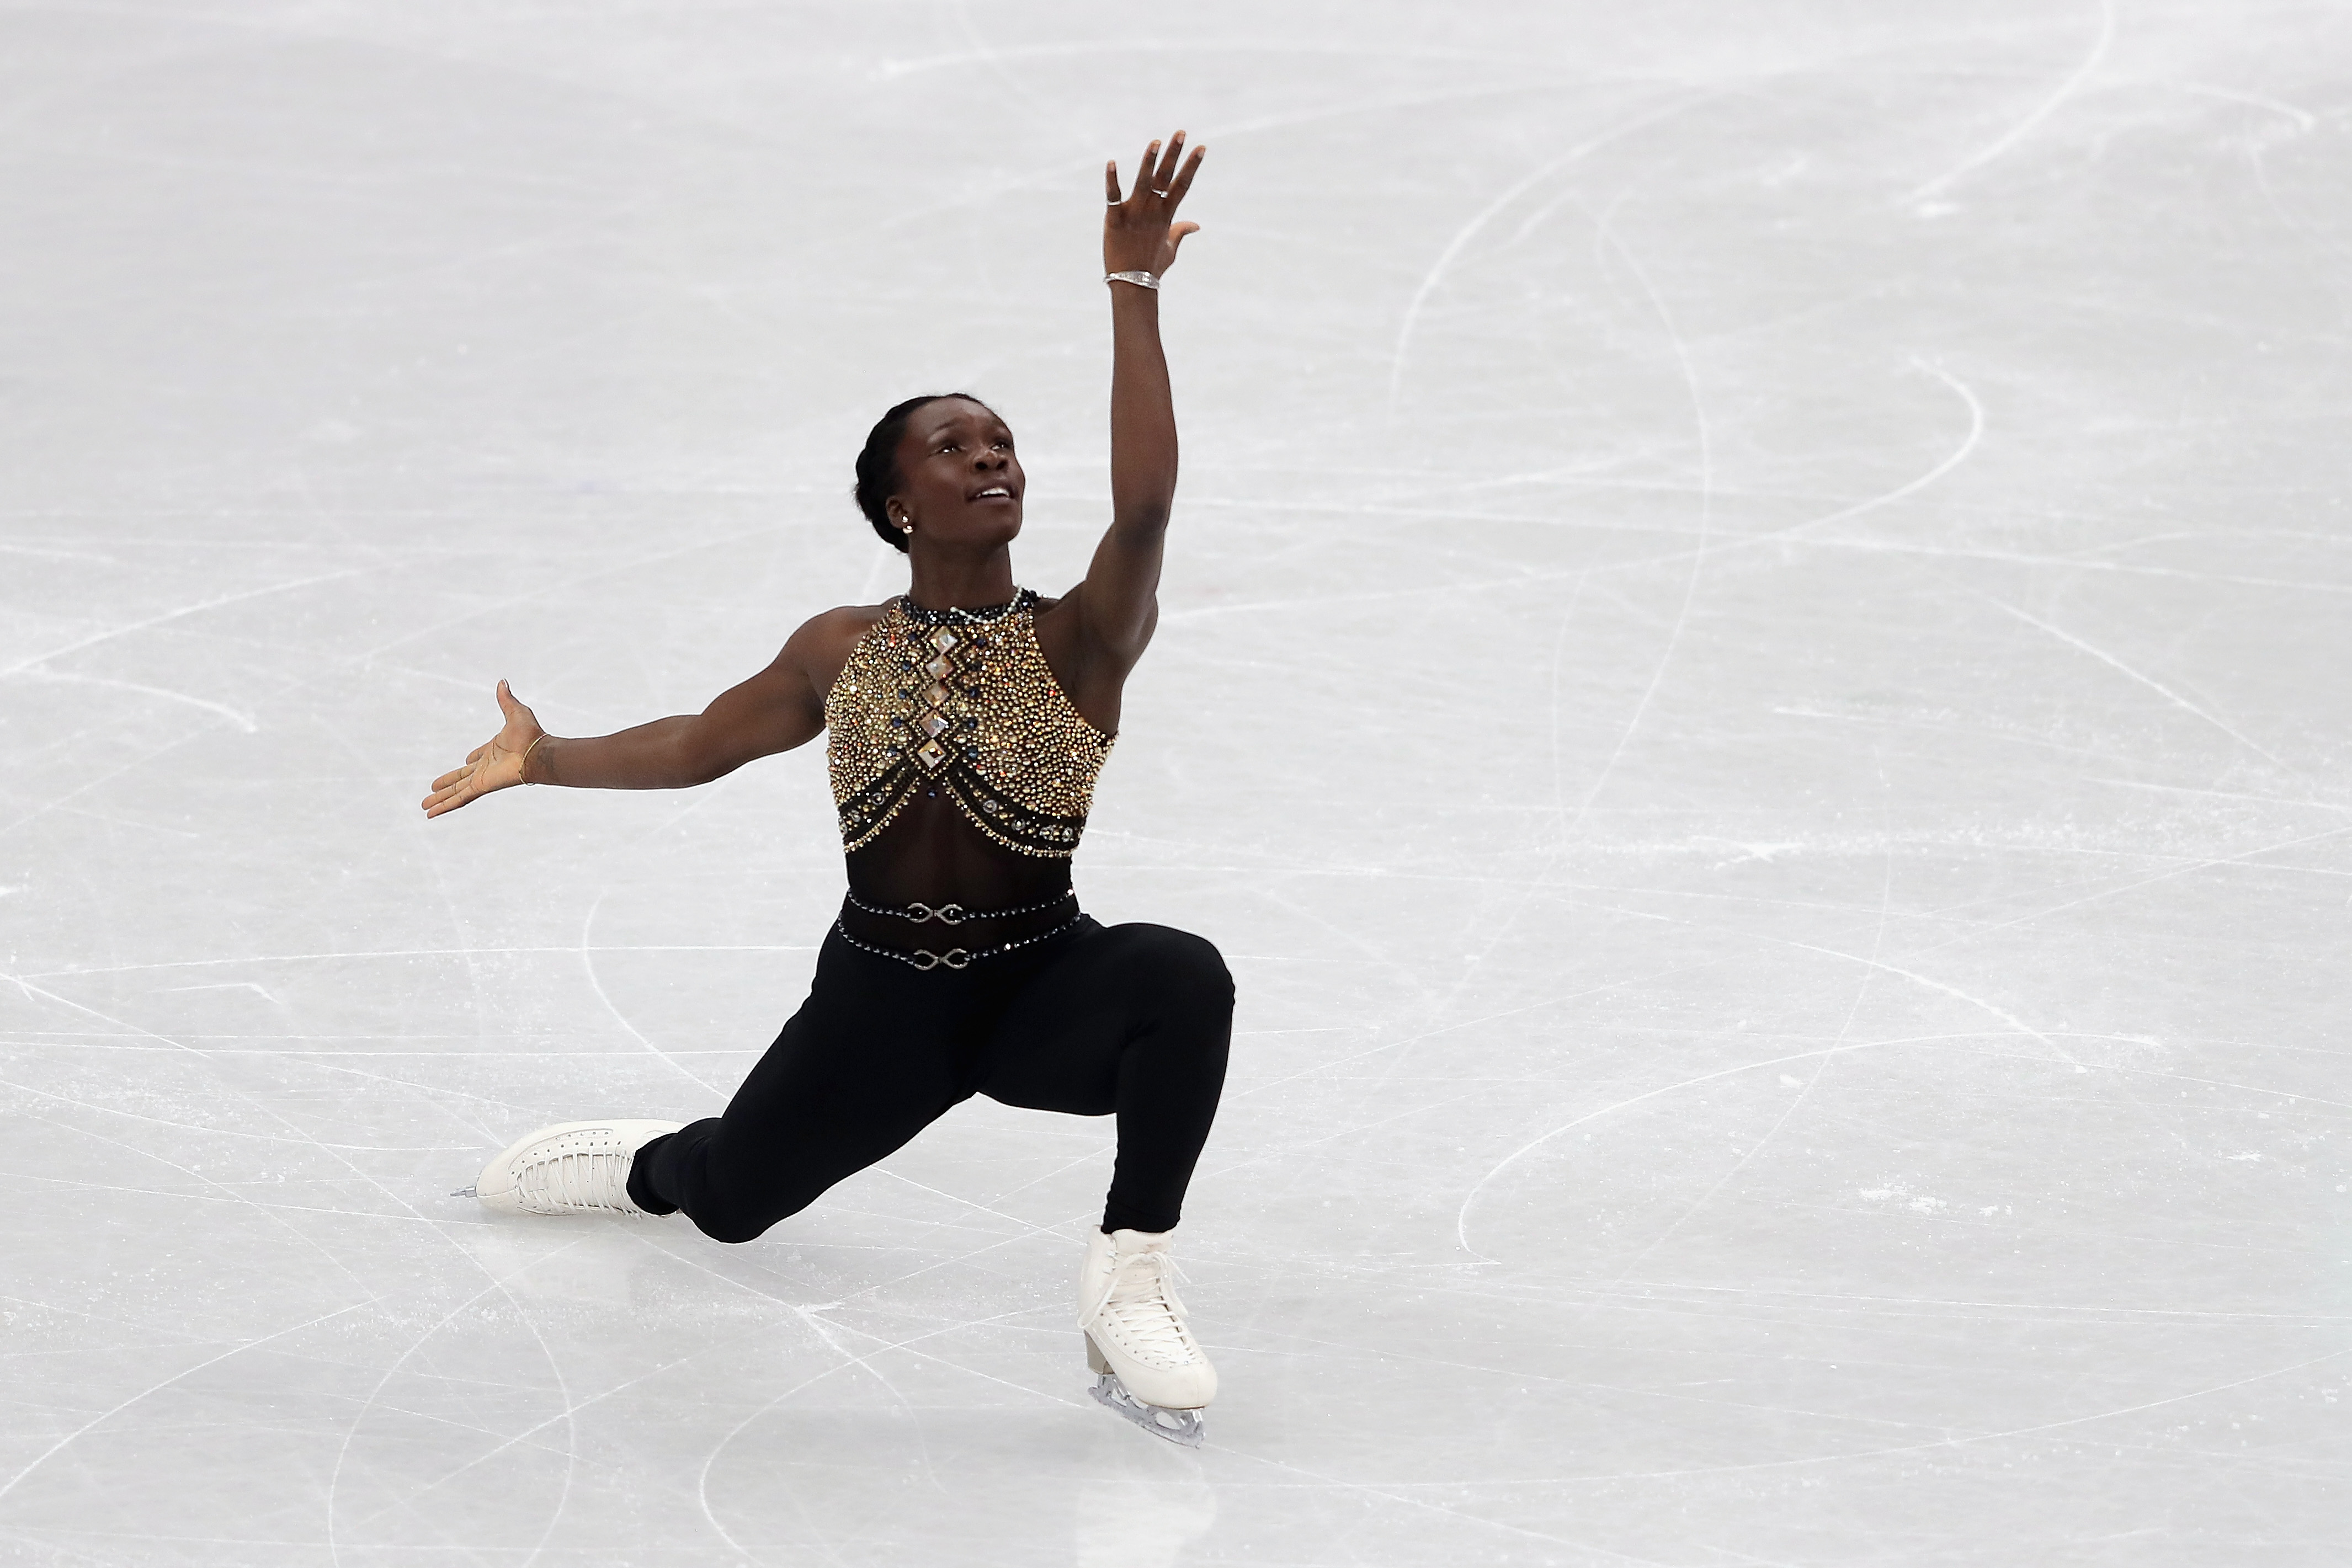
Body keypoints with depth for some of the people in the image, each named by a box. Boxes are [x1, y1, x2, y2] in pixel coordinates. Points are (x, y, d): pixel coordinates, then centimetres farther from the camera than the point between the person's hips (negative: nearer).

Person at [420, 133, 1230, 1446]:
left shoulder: (1078, 645, -11)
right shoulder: (843, 652, 0)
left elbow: (1146, 503, -29)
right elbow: (700, 746, 14)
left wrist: (1135, 295, -35)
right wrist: (544, 759, 4)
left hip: (1043, 990, -3)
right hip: (880, 997, 3)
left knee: (1183, 977, -36)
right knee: (730, 1197, 18)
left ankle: (1131, 1286, -28)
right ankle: (648, 1163, 59)